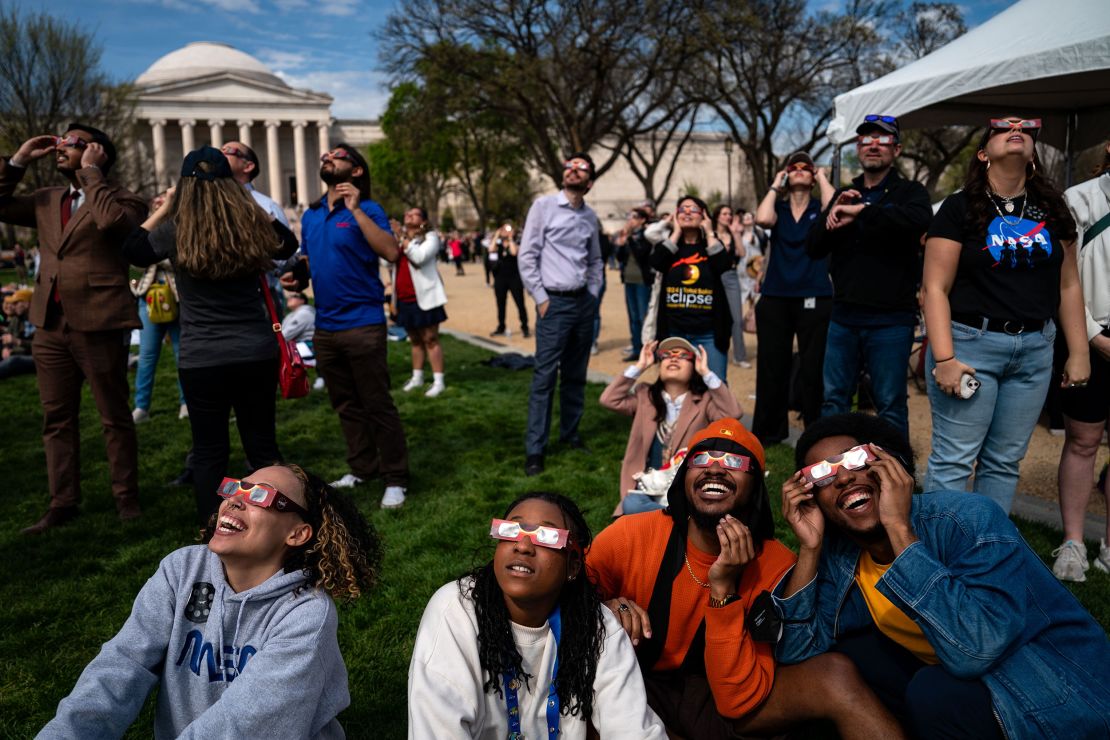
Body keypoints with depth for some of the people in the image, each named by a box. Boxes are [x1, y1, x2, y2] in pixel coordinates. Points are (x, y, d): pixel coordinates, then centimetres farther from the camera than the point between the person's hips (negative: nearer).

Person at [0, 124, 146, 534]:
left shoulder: (119, 197, -3)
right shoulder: (47, 200, 17)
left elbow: (111, 219, -24)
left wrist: (91, 171, -13)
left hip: (98, 323, -7)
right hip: (51, 324, 7)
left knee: (115, 417, 5)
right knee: (57, 418, 11)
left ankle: (126, 497, 17)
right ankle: (62, 503, 20)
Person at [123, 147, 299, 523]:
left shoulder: (175, 231, -7)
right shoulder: (253, 224, -3)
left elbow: (133, 251, 11)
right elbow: (287, 244, 18)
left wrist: (163, 210, 14)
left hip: (201, 359, -2)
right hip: (257, 353, 2)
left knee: (209, 452, 9)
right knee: (263, 444, 13)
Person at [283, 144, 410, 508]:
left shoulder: (366, 210, -7)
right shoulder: (310, 216, 12)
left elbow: (391, 253, -23)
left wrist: (355, 209, -22)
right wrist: (298, 277, 4)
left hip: (362, 323, -7)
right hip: (325, 325, 7)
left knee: (378, 406, -2)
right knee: (346, 406, 15)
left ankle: (395, 479, 8)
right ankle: (362, 468, 29)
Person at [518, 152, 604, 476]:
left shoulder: (591, 216, 11)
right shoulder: (544, 205, -4)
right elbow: (527, 255, -7)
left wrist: (593, 294, 9)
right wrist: (540, 298, -10)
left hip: (584, 302, 5)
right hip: (554, 303, -5)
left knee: (576, 374, 13)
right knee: (545, 376, -6)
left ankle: (570, 432, 26)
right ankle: (534, 449, 0)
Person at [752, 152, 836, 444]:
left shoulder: (819, 208, 6)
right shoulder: (779, 208, 9)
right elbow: (762, 219, -14)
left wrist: (822, 177, -3)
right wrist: (775, 184, -1)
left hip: (814, 298, -2)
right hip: (775, 298, 2)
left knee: (813, 367, 1)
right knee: (771, 366, 6)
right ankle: (768, 430, 18)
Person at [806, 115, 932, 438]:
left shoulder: (909, 192, 2)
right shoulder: (844, 194, 16)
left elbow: (919, 219, -24)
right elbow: (813, 248, 7)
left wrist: (860, 211, -23)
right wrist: (832, 213, -10)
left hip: (890, 319, -4)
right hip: (844, 316, 5)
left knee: (890, 404, 1)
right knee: (834, 399, 9)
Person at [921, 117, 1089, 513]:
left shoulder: (1052, 210, 10)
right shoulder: (960, 208, -4)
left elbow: (1068, 285, 14)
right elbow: (935, 288, -9)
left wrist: (1079, 352, 11)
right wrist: (944, 359, -16)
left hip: (1034, 348, 5)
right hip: (970, 344, -5)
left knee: (1004, 461, 11)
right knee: (954, 460, -3)